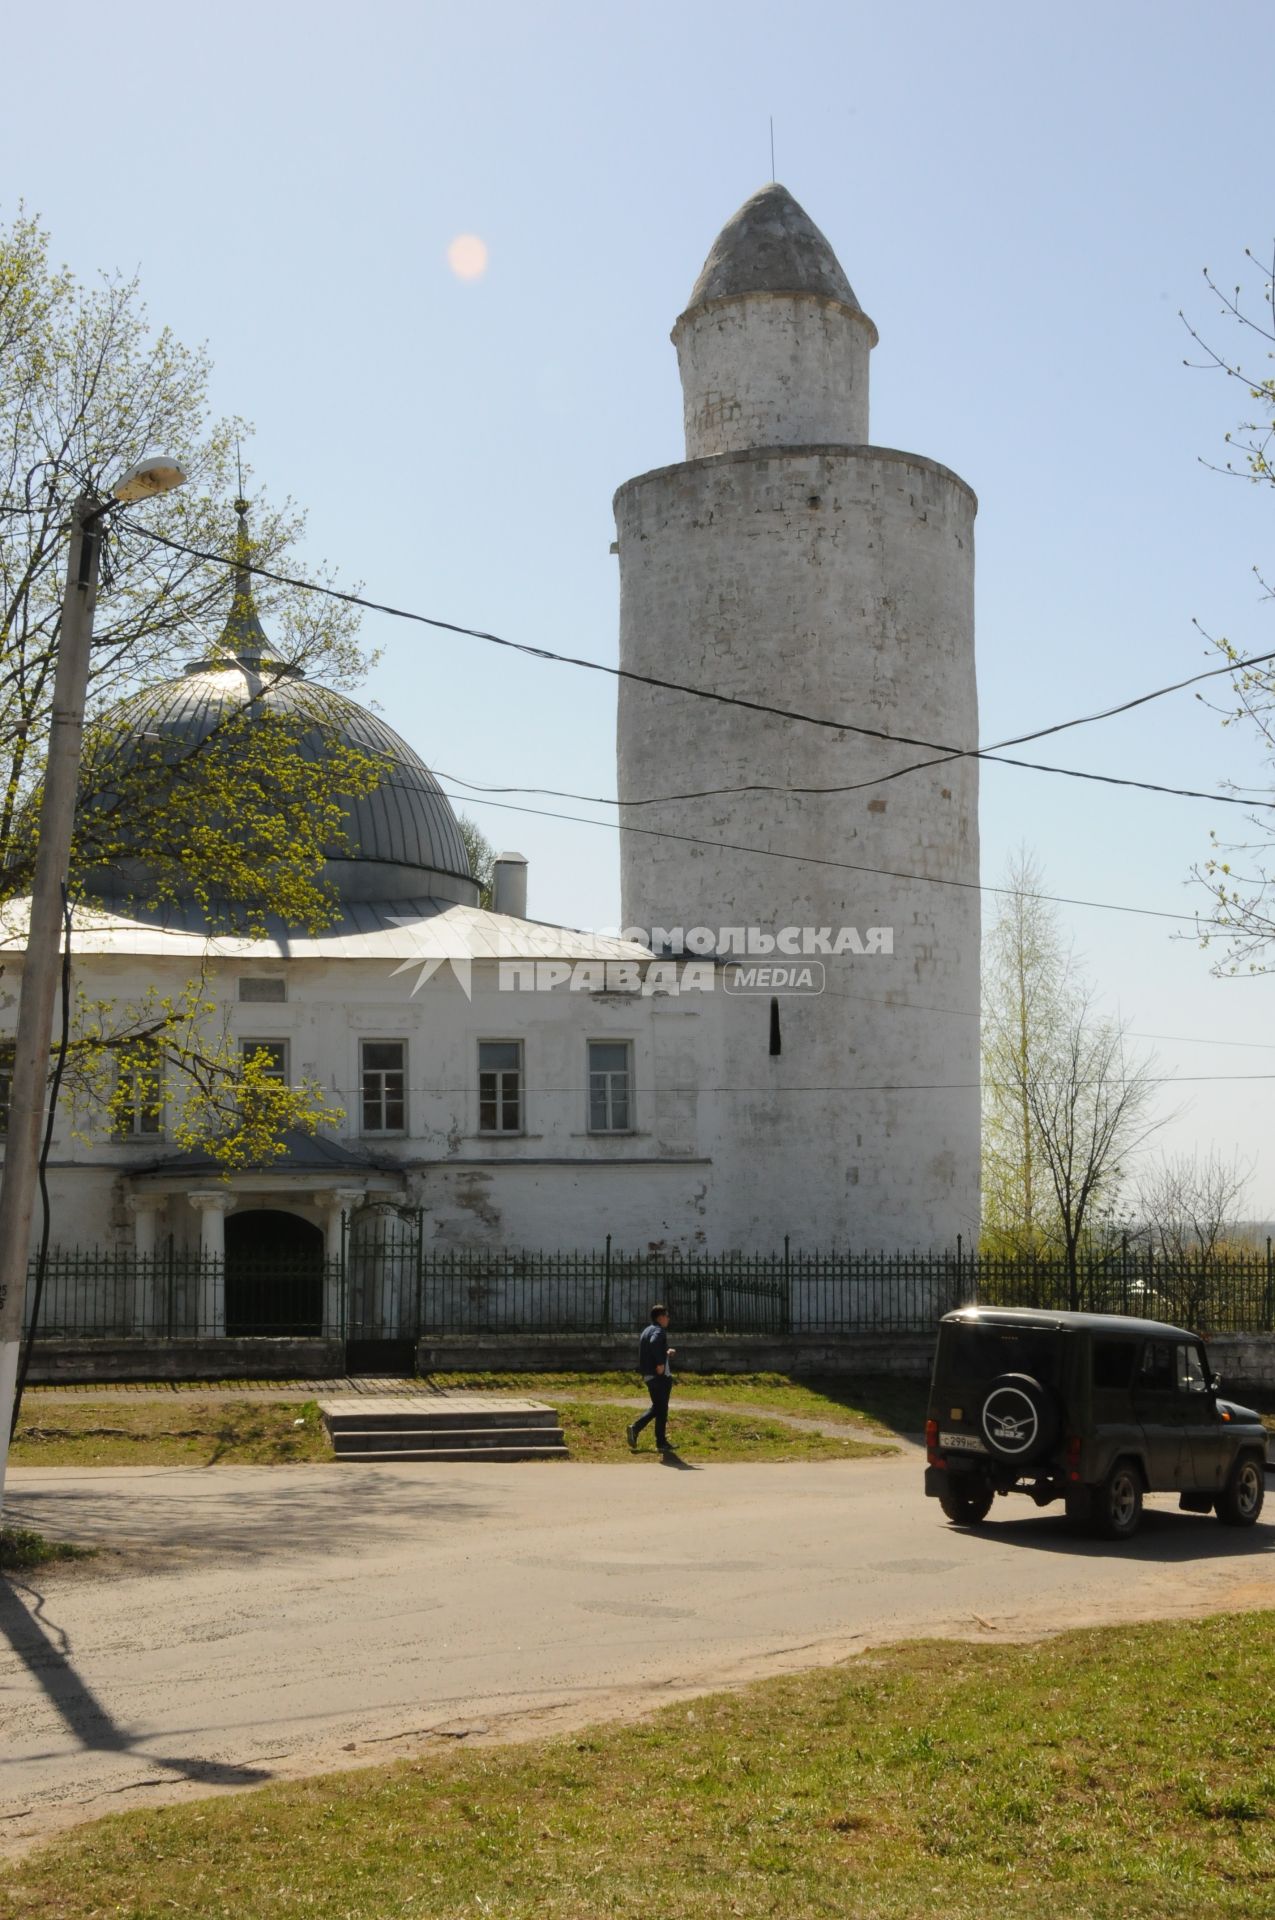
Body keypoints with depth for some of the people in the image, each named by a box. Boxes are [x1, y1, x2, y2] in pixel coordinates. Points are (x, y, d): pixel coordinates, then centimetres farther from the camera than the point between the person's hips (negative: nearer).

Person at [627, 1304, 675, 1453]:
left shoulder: (646, 1331, 16)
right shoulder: (659, 1331, -13)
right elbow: (654, 1343, -36)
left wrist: (666, 1354, 22)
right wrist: (660, 1363, -29)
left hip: (648, 1376, 9)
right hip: (660, 1375, -9)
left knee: (656, 1408, 18)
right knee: (662, 1409, 1)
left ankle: (635, 1428, 4)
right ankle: (661, 1442, 7)